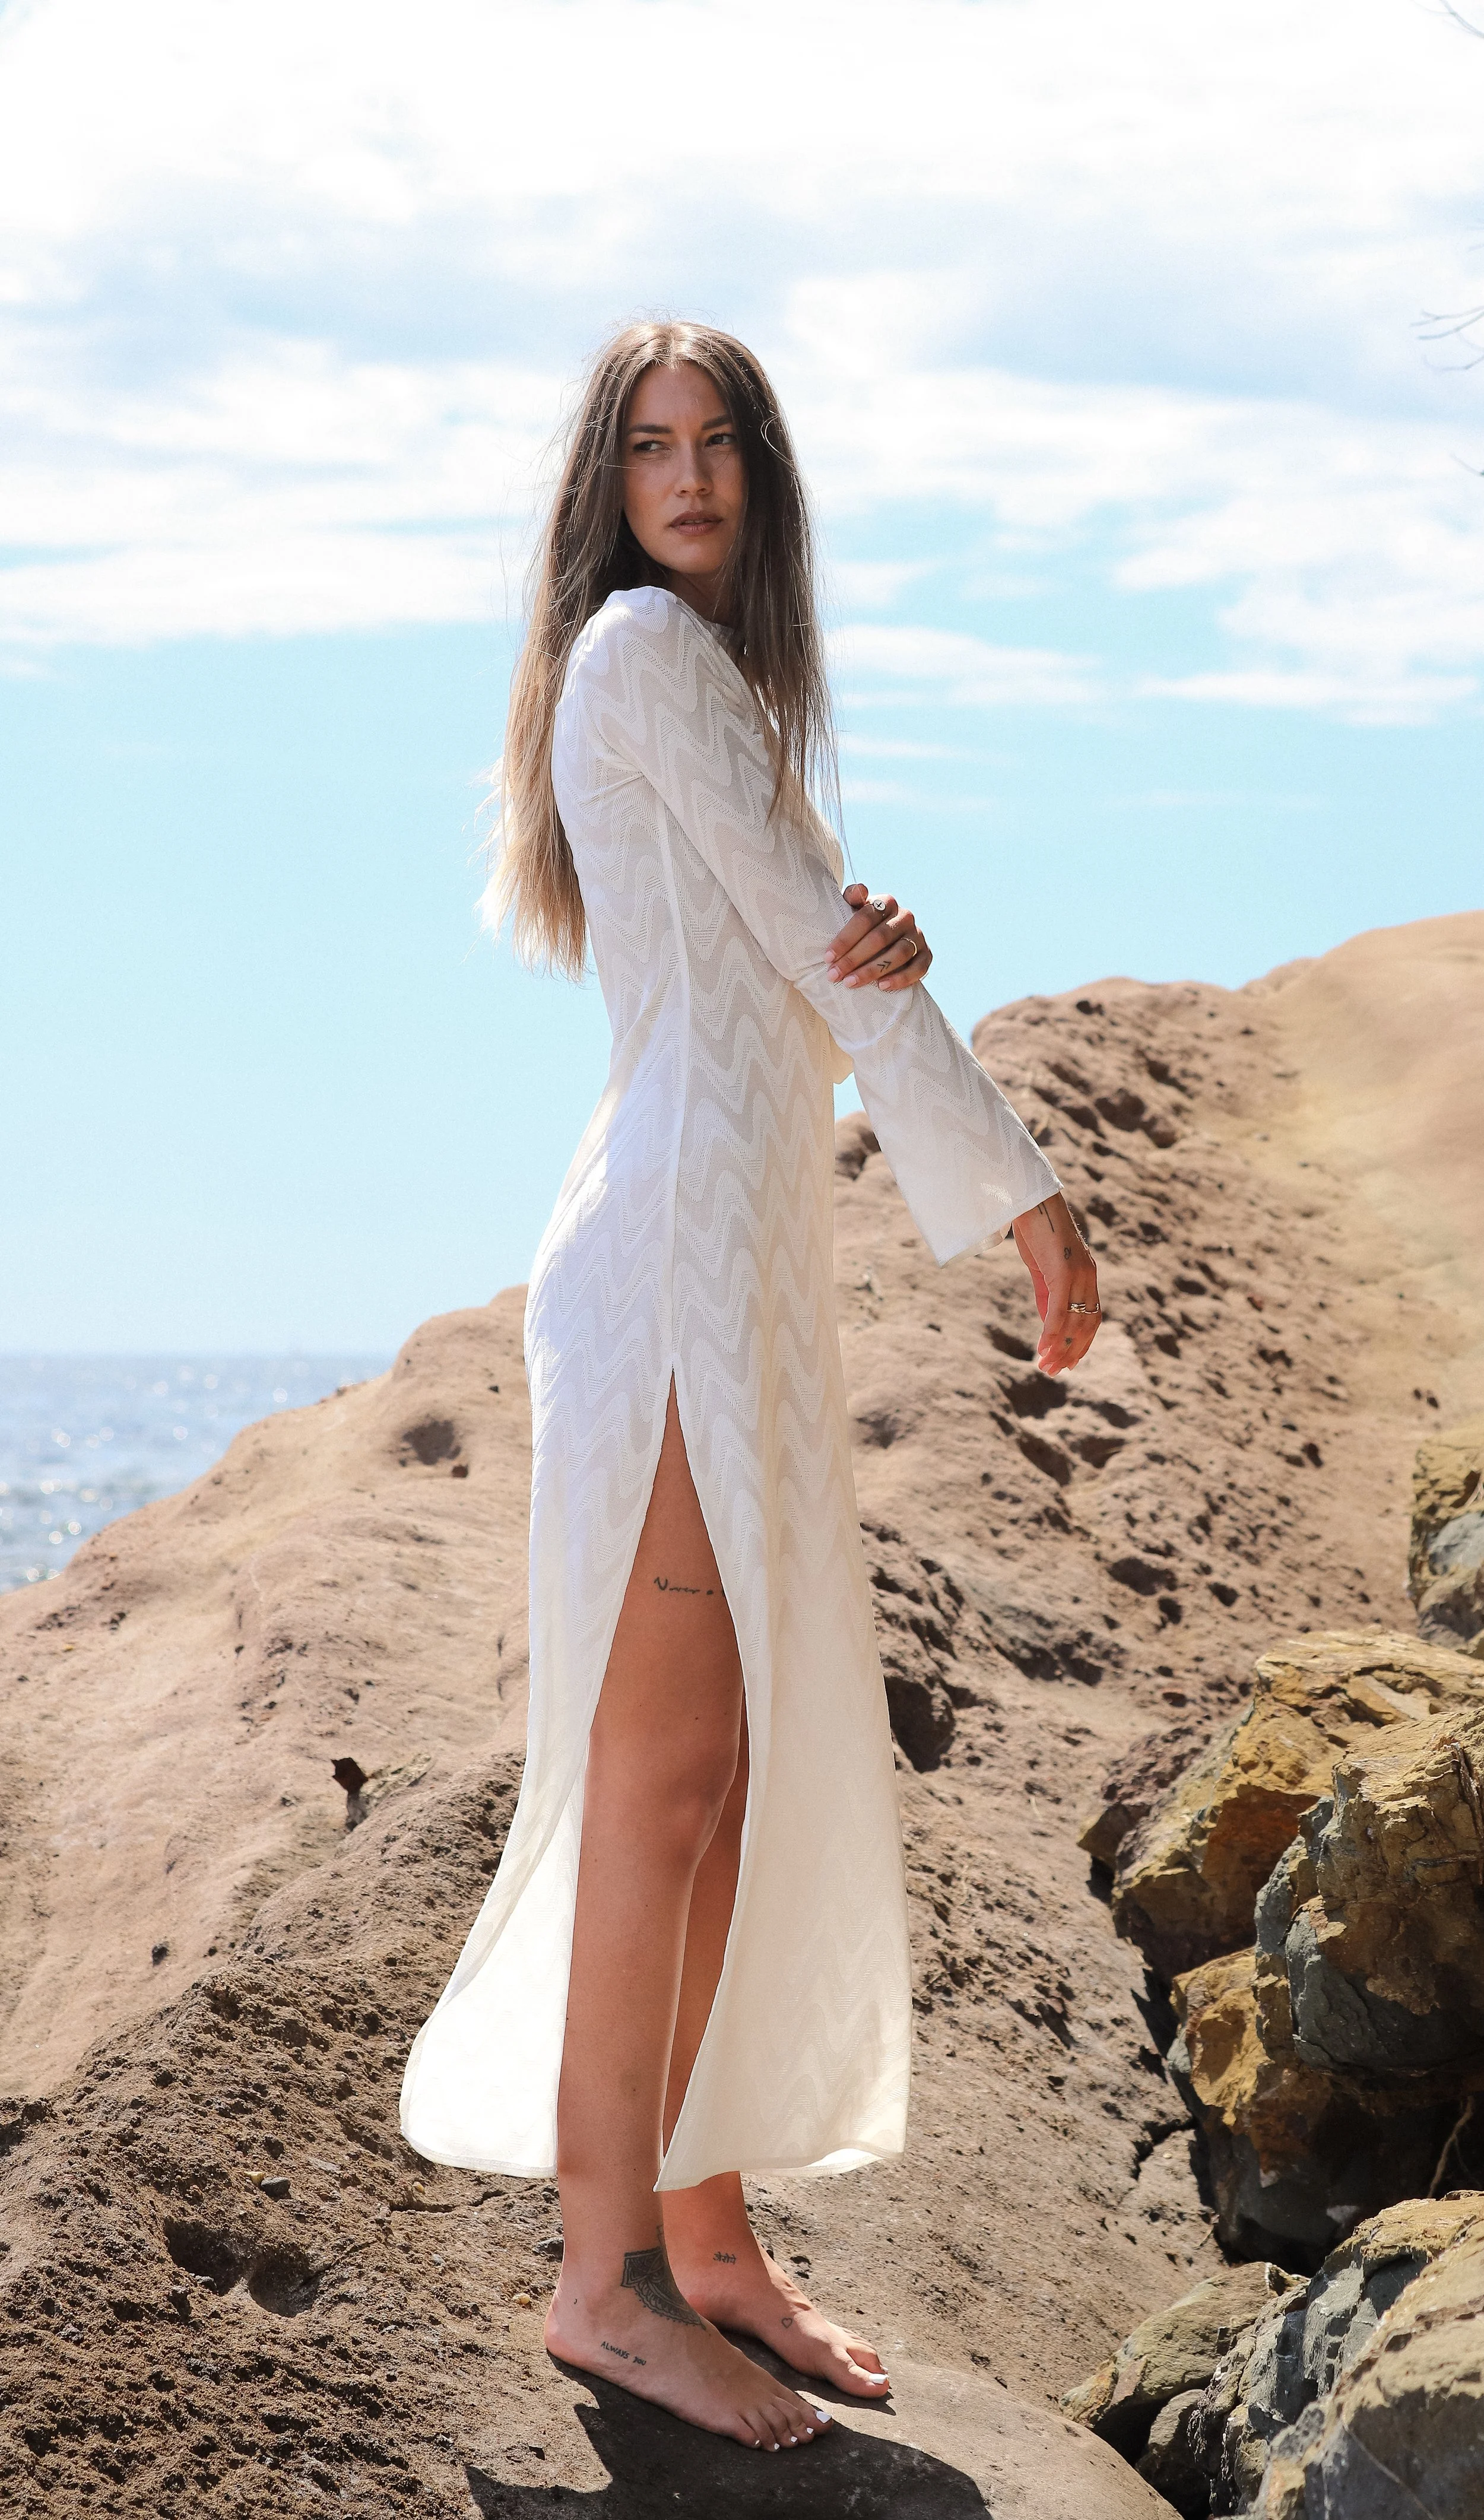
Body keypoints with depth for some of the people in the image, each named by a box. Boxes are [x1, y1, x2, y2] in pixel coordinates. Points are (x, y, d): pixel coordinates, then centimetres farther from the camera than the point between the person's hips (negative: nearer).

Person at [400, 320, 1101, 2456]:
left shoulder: (727, 677, 24)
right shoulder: (639, 646, -5)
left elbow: (821, 960, 14)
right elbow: (804, 938, -8)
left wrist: (891, 938, -12)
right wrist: (1025, 1196, -5)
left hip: (757, 1270, 10)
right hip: (679, 1251, -10)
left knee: (752, 1765, 9)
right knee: (668, 1763, -9)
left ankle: (706, 2230, 15)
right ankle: (610, 2274, -5)